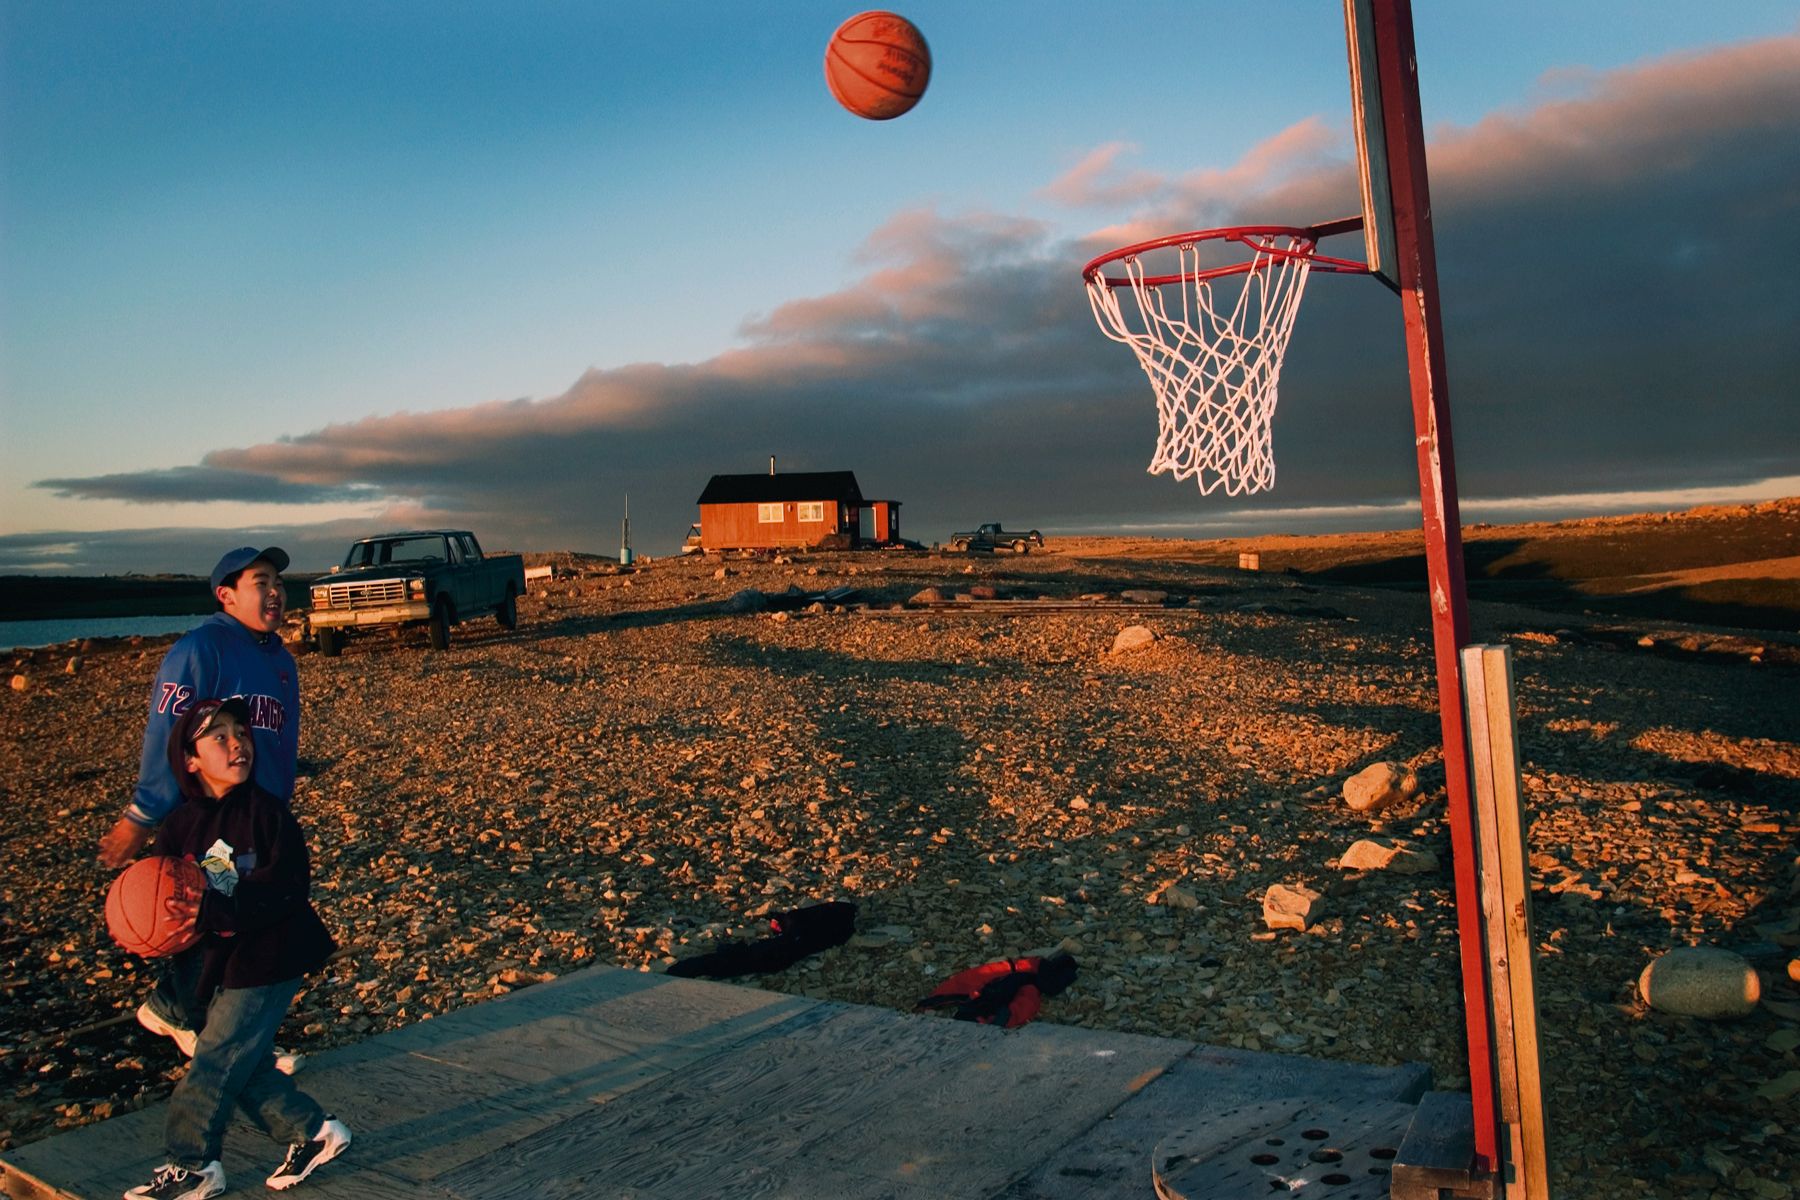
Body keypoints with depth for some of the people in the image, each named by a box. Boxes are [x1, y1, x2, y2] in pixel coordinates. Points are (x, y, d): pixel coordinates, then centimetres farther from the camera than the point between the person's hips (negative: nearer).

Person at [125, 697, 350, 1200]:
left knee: (217, 1060, -1)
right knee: (246, 1065, 11)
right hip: (223, 959, 7)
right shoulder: (182, 824, 2)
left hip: (269, 957, -6)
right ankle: (314, 1131, 27)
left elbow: (288, 886, -21)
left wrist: (214, 910, -29)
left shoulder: (267, 812, -15)